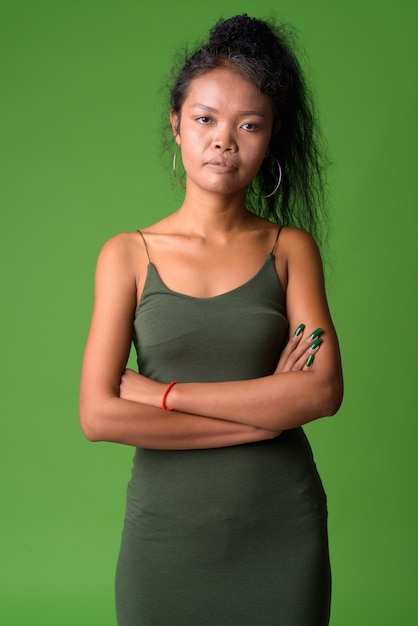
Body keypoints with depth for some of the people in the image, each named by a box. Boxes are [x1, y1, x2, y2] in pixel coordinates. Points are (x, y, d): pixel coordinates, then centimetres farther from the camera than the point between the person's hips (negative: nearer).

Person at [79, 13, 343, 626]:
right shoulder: (128, 254, -2)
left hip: (283, 528, 1)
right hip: (167, 528, 0)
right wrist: (269, 410, -12)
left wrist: (163, 393, -14)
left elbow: (325, 390, -12)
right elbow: (99, 415, -11)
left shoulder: (291, 248, 1)